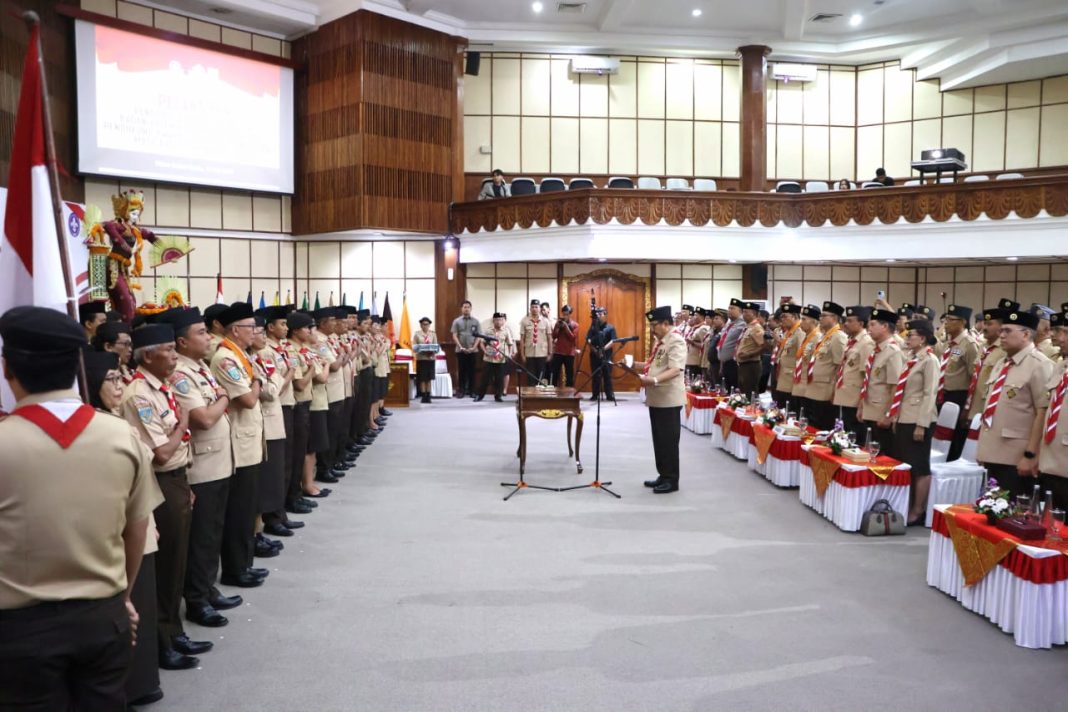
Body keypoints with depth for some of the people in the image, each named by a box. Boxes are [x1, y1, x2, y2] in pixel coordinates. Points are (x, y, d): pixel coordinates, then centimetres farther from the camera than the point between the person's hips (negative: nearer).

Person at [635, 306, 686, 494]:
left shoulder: (676, 341, -16)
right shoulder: (660, 341, 13)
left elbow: (675, 370, -26)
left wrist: (654, 380, -38)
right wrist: (636, 365, 8)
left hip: (669, 399, -9)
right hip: (656, 398, 9)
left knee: (668, 440, -1)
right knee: (659, 439, 15)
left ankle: (671, 480, 8)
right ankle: (663, 476, 25)